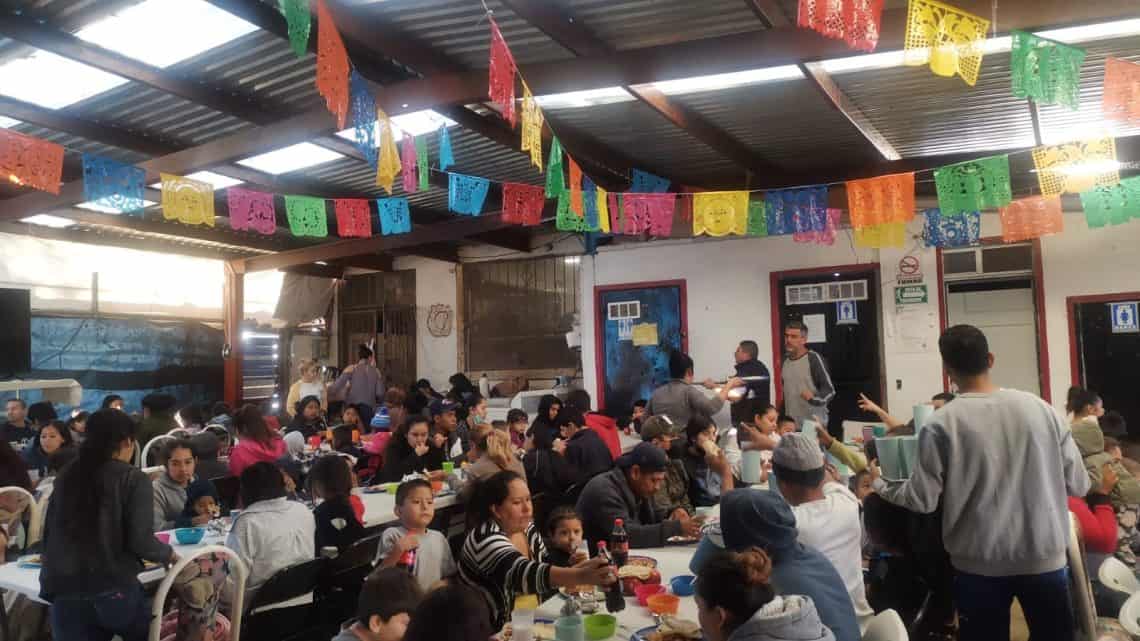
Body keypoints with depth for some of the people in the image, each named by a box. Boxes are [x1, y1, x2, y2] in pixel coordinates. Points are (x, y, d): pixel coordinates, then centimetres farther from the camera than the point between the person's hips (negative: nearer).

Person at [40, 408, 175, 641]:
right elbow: (141, 542, -13)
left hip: (64, 593, 4)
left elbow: (49, 535, 17)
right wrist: (169, 553, 7)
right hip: (114, 591, -4)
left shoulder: (66, 477, 8)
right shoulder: (134, 479, -7)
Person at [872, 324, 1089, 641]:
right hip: (1045, 557, 2)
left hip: (980, 564, -2)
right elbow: (1078, 484, 1)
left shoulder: (941, 424, -13)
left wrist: (879, 483, 6)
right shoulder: (1038, 407, -5)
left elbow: (922, 500, -11)